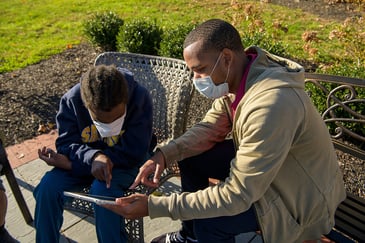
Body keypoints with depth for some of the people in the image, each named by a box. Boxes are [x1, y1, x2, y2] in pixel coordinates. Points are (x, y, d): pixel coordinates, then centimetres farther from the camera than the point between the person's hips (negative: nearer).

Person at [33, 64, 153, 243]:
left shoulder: (140, 98, -28)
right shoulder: (72, 99, -20)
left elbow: (133, 154, -25)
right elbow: (65, 144, -12)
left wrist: (71, 164, -25)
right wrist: (93, 157, -37)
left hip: (124, 162, -2)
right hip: (85, 158, 3)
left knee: (102, 189, -32)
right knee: (47, 186, -19)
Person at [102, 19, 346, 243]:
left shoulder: (269, 106, -38)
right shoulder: (235, 75, -11)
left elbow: (237, 196, -34)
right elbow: (209, 128, -1)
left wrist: (153, 206, -31)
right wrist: (165, 154, -19)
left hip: (304, 195, -7)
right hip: (262, 163, 8)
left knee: (209, 219, -24)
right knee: (190, 156, 3)